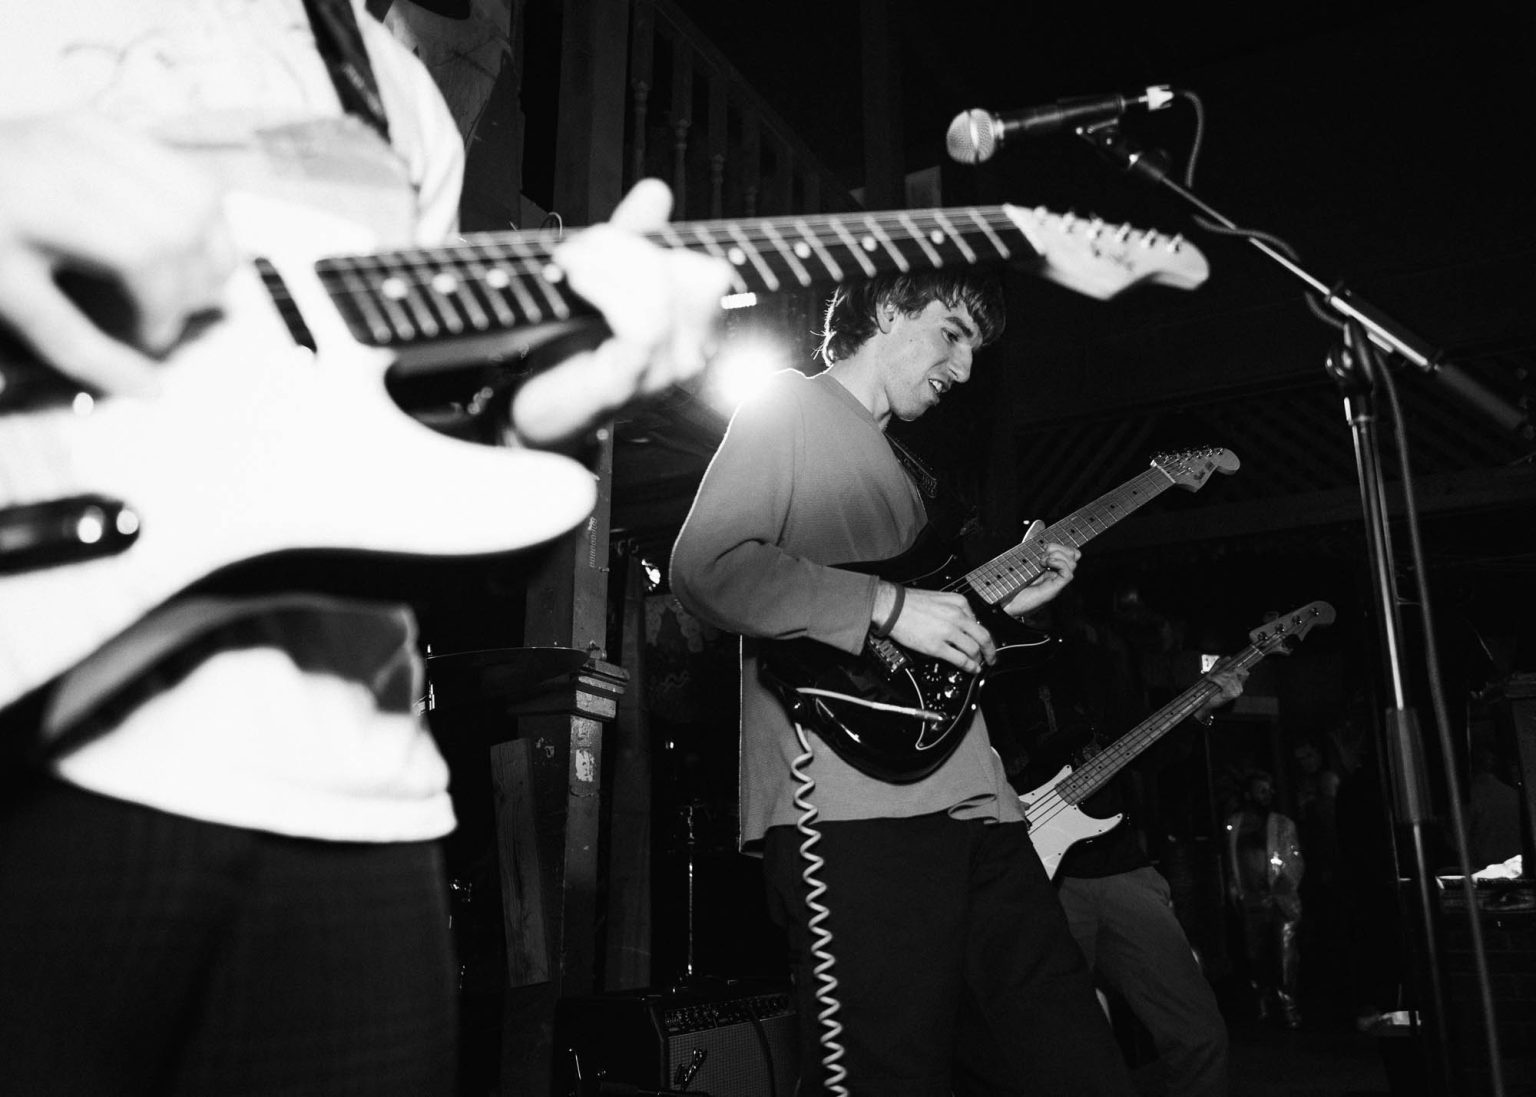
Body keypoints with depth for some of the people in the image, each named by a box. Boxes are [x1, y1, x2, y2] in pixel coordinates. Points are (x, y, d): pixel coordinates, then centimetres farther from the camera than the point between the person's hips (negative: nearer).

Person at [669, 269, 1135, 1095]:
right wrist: (888, 608, -15)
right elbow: (707, 569, -14)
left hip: (969, 801, 9)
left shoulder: (899, 462, 29)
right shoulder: (791, 408, 3)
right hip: (852, 803, -9)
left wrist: (1001, 601, 18)